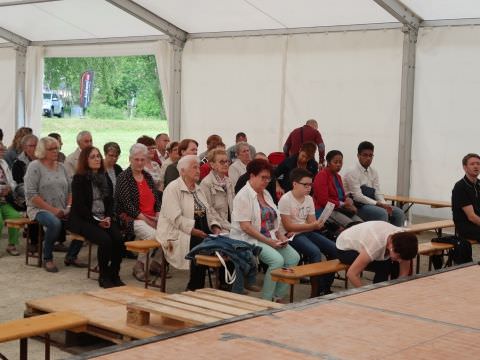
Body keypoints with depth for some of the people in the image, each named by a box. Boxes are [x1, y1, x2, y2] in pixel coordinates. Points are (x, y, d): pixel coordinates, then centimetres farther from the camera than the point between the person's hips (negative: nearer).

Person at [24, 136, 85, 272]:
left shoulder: (61, 167, 14)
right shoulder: (35, 166, -4)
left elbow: (70, 190, 16)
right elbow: (31, 194, -13)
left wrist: (69, 207, -4)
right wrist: (52, 209, -18)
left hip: (62, 211, 6)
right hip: (40, 209, -5)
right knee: (55, 223, -36)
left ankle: (71, 256, -1)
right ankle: (47, 259, -14)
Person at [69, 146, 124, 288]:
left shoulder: (104, 178, 15)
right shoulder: (79, 179, -4)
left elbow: (110, 201, 16)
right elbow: (79, 205, -10)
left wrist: (109, 217, -4)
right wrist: (96, 221, -16)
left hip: (103, 219, 5)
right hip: (82, 219, -5)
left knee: (118, 239, -23)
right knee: (105, 240, -30)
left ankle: (114, 275, -9)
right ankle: (104, 277, -13)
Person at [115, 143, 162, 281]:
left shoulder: (148, 177, 17)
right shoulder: (123, 177, -3)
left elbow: (157, 198, 15)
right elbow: (126, 203, -12)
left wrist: (158, 215, -3)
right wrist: (144, 218, -16)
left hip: (151, 217, 6)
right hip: (132, 218, -6)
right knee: (152, 235, -33)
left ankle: (156, 263, 0)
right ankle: (139, 266, -10)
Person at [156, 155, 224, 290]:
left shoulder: (197, 189, 19)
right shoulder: (173, 189, -7)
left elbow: (209, 213, 18)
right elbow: (176, 218, -18)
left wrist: (215, 227, -2)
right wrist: (195, 231, -23)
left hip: (201, 231, 7)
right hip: (177, 232, -7)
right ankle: (194, 289, -18)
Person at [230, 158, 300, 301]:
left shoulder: (266, 194, 16)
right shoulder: (243, 196, -10)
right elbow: (245, 226, -18)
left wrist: (280, 236, 1)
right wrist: (268, 241, -19)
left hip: (271, 238, 8)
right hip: (250, 239, -8)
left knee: (293, 258, -13)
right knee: (277, 260, -28)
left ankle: (277, 297, -4)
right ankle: (265, 300, -15)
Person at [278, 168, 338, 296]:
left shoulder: (309, 199, 8)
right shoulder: (286, 200, -12)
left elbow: (312, 222, 7)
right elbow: (288, 226, -17)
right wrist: (312, 226, -22)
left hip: (307, 232, 7)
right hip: (290, 235, -7)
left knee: (334, 249, -8)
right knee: (315, 252, -30)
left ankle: (326, 287, 2)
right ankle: (317, 291, -21)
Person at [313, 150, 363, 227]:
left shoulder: (338, 176, 18)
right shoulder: (322, 176, -8)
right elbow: (323, 200, -14)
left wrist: (348, 200, -4)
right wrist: (343, 204, -12)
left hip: (339, 209, 8)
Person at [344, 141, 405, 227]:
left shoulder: (374, 172, 11)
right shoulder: (352, 172, -11)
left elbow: (378, 193, 8)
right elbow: (358, 196, -18)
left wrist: (384, 204, -13)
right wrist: (377, 203, -22)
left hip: (371, 204, 7)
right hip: (357, 206, -7)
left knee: (399, 213, -6)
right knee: (382, 213, -29)